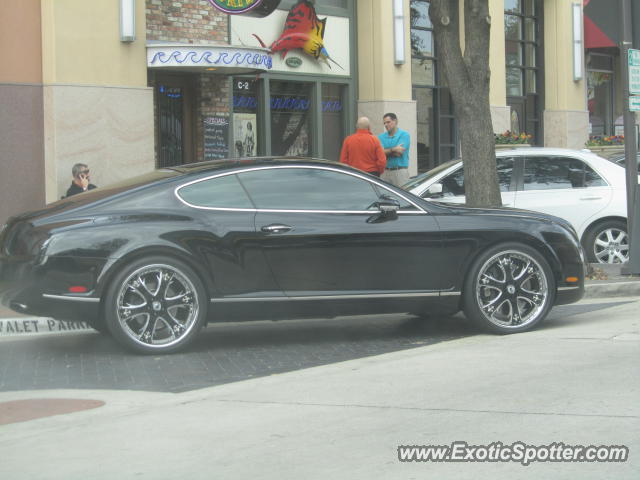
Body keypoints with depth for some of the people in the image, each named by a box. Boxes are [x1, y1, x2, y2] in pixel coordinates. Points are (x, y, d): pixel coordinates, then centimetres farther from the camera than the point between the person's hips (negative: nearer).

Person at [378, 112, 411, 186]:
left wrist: (387, 152, -2)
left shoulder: (404, 135, -1)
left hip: (400, 171, -4)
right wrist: (393, 150, -11)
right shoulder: (381, 137, 12)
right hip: (385, 172, 4)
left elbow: (399, 153, -11)